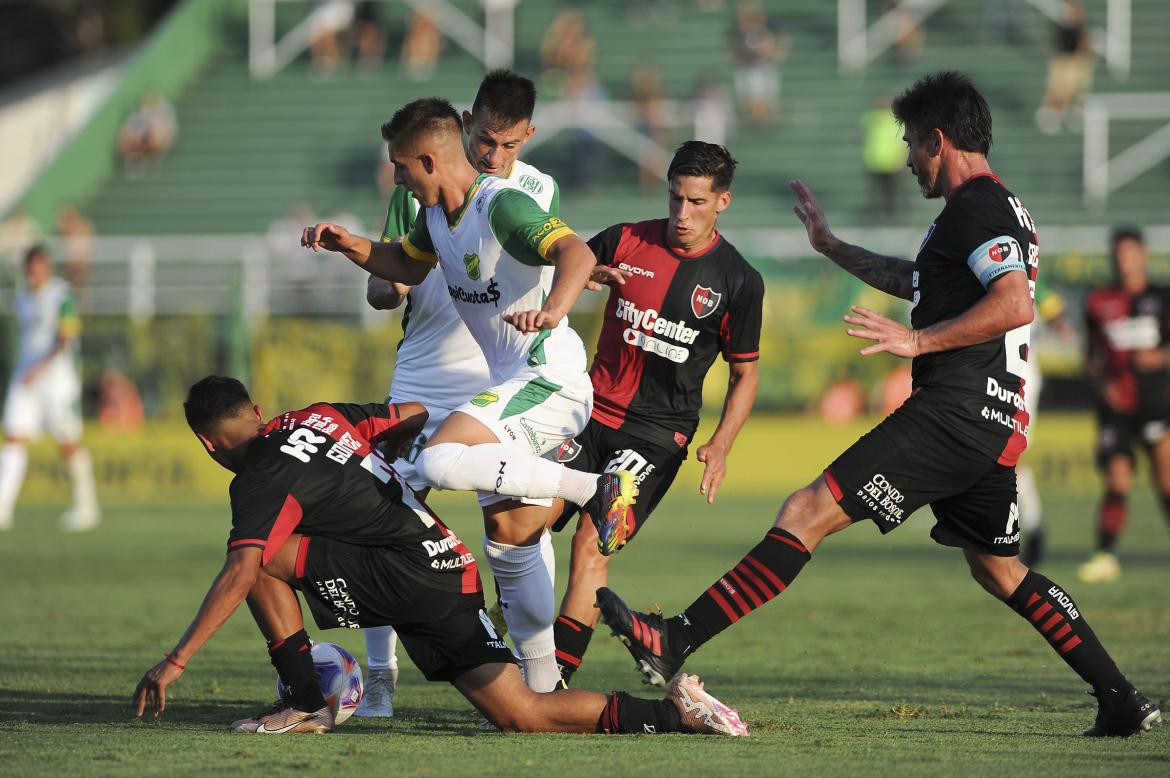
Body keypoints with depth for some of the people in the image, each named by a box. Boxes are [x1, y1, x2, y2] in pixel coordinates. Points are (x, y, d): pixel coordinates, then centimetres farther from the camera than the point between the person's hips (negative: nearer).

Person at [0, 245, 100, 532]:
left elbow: (65, 338, -16)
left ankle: (86, 506, 20)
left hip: (57, 376, -6)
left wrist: (41, 367, -26)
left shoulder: (62, 295, -9)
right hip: (25, 378, 6)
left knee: (69, 445, 3)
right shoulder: (23, 299, 14)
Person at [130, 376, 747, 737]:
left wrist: (175, 661, -22)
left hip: (407, 578, -8)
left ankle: (305, 703, -3)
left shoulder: (262, 479, -8)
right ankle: (675, 712, -6)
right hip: (452, 567, 8)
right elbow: (420, 418, 24)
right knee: (523, 717, 3)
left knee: (260, 558, -5)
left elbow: (239, 575, -22)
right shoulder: (317, 417, 16)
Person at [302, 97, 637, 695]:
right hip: (512, 384, 10)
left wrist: (552, 312, -51)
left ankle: (595, 489, -22)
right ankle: (541, 688, 19)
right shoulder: (437, 211, 10)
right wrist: (349, 245, 12)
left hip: (549, 381, -10)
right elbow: (407, 266, 30)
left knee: (439, 462, -29)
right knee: (509, 539, 12)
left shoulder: (503, 206, -18)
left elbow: (577, 253, -33)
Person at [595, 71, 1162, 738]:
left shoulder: (976, 208, -9)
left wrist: (918, 340, -22)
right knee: (999, 570, 20)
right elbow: (916, 280, 40)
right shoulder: (1003, 208, 23)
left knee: (808, 512, -14)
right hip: (995, 426, 10)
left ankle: (674, 643, -21)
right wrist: (832, 247, 47)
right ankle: (1124, 702, 18)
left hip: (955, 409, -10)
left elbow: (1014, 305, -25)